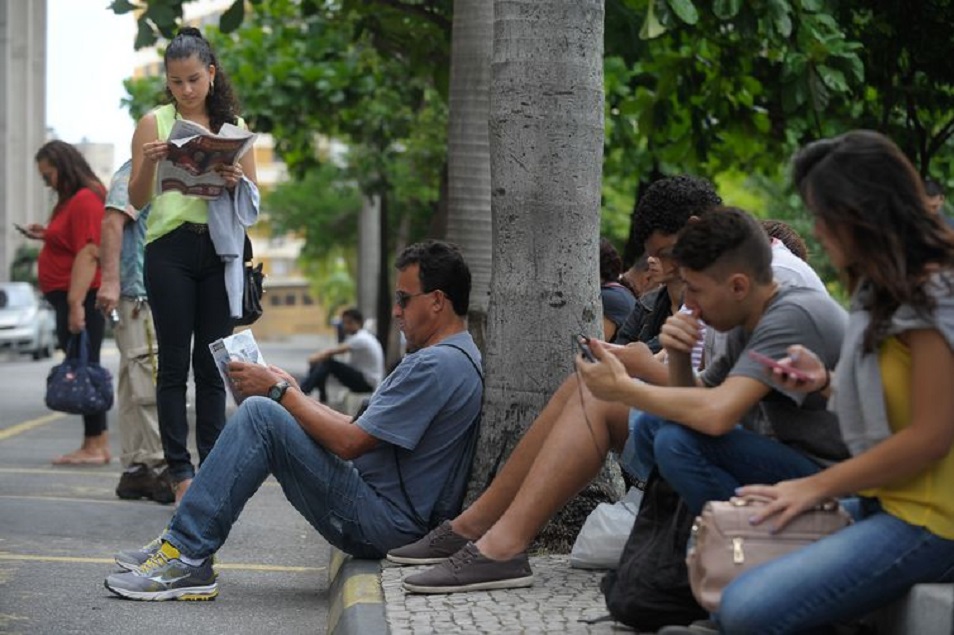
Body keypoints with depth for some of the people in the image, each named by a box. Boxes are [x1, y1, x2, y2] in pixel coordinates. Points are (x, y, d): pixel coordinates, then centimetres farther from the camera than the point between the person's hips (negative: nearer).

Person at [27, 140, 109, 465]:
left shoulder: (85, 200, -13)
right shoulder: (74, 199, 20)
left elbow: (88, 254, -21)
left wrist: (76, 303, -25)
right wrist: (46, 235, 17)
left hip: (79, 296, -11)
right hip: (70, 296, 11)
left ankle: (95, 446, -9)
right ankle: (96, 443, 10)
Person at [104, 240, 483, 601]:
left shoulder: (438, 365, -18)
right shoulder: (452, 356, 17)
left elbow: (349, 443, -19)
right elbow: (363, 429, 19)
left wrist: (280, 391, -8)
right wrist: (292, 393, 12)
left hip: (385, 524, -11)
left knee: (260, 414, -16)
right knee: (261, 413, 15)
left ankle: (188, 554, -15)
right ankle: (183, 544, 9)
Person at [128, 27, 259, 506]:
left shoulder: (233, 125, 11)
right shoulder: (154, 124, 4)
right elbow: (137, 200, 2)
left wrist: (237, 183, -12)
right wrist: (148, 163, -17)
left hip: (219, 248, 2)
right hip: (170, 249, -2)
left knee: (212, 366, 5)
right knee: (175, 363, -1)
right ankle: (180, 470, 2)